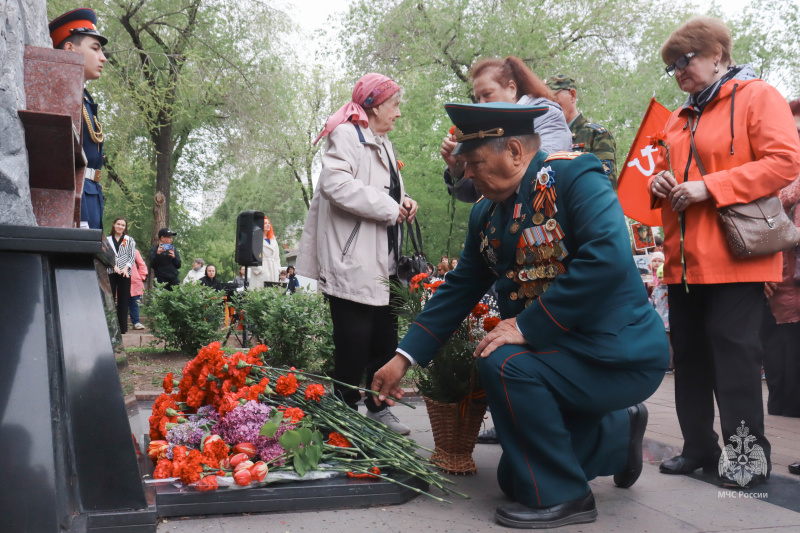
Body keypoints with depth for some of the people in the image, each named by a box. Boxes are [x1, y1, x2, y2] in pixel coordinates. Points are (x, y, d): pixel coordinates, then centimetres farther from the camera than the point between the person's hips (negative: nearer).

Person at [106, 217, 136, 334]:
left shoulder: (130, 240, 13)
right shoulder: (107, 240, 12)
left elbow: (132, 256, 5)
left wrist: (126, 268, -11)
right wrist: (114, 266, -13)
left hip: (125, 273, 0)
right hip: (110, 273, 0)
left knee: (123, 301, 0)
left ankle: (123, 328, 3)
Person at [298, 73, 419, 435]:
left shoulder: (383, 144, 22)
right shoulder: (346, 135, -8)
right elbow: (335, 182, -25)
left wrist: (404, 202, 7)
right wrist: (390, 208, -20)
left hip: (381, 263, 10)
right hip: (352, 265, -10)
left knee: (385, 340, 14)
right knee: (353, 347, -4)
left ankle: (379, 409, 27)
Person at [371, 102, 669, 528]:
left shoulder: (575, 176, -17)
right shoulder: (486, 214, 6)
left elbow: (608, 257, -32)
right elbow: (458, 291, 10)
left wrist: (527, 326, -29)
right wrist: (404, 357, 4)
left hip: (621, 351, -8)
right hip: (557, 349, 9)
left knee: (503, 364, -31)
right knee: (515, 478, 14)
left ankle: (560, 496, -11)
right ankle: (619, 430, 34)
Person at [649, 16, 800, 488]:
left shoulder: (758, 96, -1)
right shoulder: (680, 119, 20)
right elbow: (665, 167, 30)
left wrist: (709, 187, -18)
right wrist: (660, 182, 5)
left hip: (735, 255, -7)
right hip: (685, 257, 7)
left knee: (733, 346, -8)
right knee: (690, 349, 8)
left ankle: (747, 452, 4)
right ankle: (700, 448, 18)